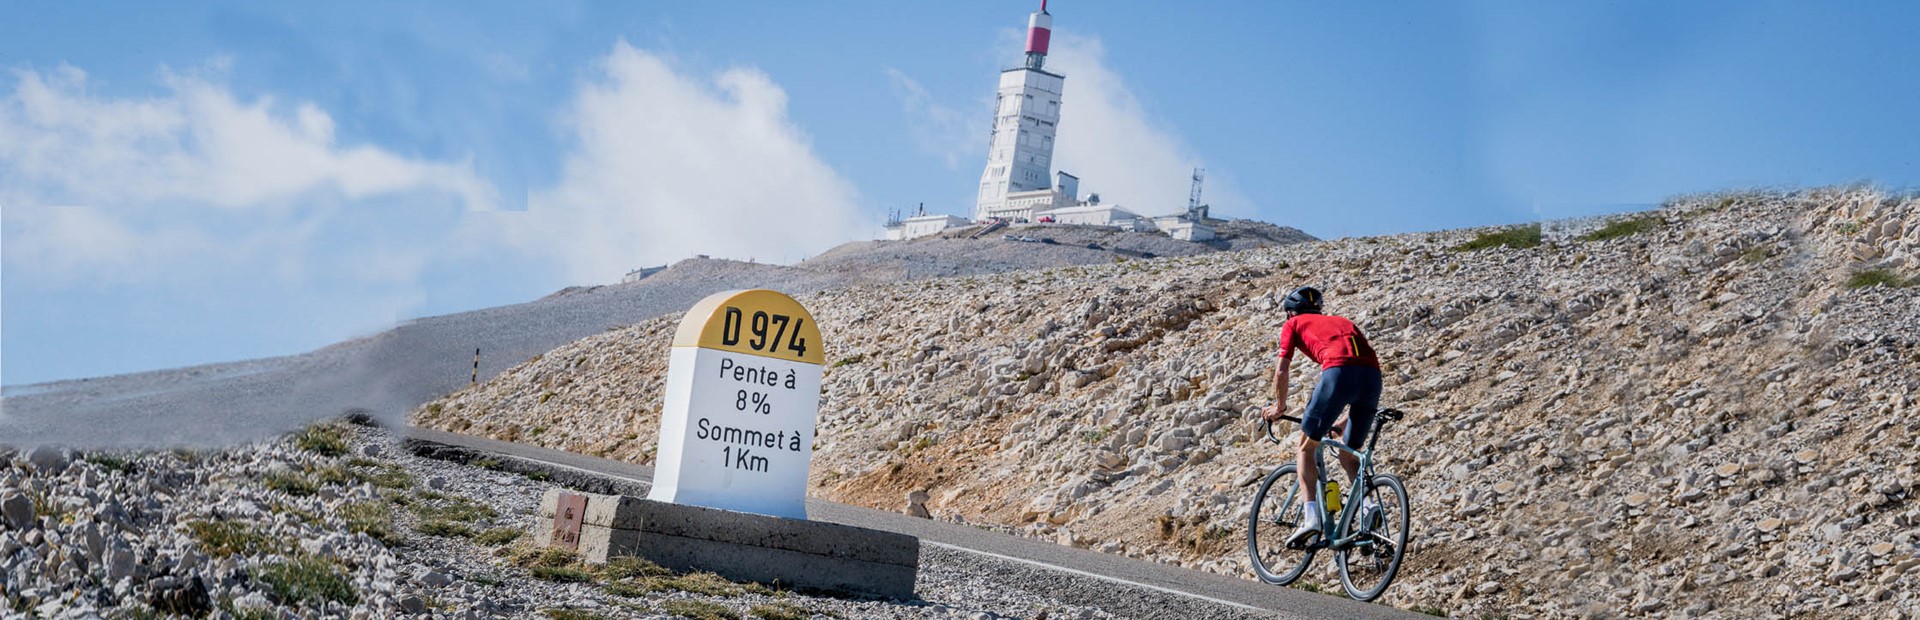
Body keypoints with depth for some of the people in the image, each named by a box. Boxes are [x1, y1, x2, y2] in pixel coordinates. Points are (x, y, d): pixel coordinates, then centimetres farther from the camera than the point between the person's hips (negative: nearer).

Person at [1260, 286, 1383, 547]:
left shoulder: (1293, 324, 26)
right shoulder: (1341, 322, 39)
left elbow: (1281, 371, 18)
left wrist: (1279, 407, 35)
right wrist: (1345, 419, 47)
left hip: (1338, 371, -5)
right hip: (1373, 375, 5)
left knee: (1306, 448, 12)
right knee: (1349, 456, 21)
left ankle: (1311, 516, -2)